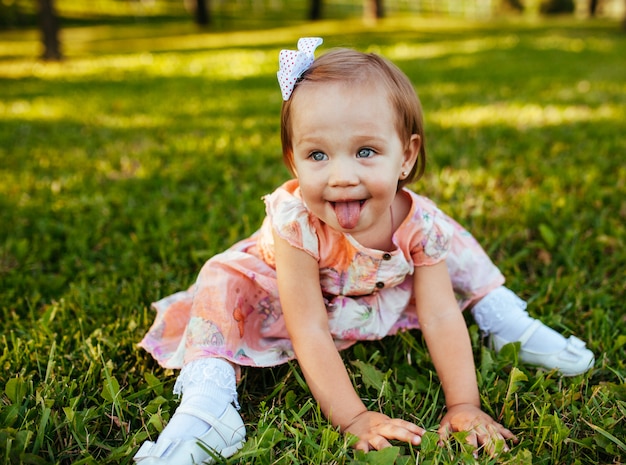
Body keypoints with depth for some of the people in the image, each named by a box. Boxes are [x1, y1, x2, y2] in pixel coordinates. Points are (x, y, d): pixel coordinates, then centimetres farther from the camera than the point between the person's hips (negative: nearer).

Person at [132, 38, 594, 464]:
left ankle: (507, 324, 14)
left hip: (383, 298, 3)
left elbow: (440, 317, -28)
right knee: (222, 284, -27)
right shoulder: (296, 222, -41)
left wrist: (464, 405, -33)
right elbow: (309, 332, -39)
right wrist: (353, 418, -41)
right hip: (288, 301, -3)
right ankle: (207, 403, -30)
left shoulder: (417, 223, -32)